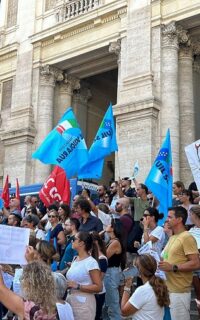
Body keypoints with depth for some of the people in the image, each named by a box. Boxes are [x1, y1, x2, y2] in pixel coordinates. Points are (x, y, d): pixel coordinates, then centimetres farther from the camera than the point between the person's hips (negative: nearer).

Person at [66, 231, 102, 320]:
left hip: (83, 304, -7)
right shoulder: (75, 260, 9)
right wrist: (67, 284, 4)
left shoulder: (91, 262, -13)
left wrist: (77, 286, -22)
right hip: (70, 301, 7)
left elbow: (98, 287, -17)